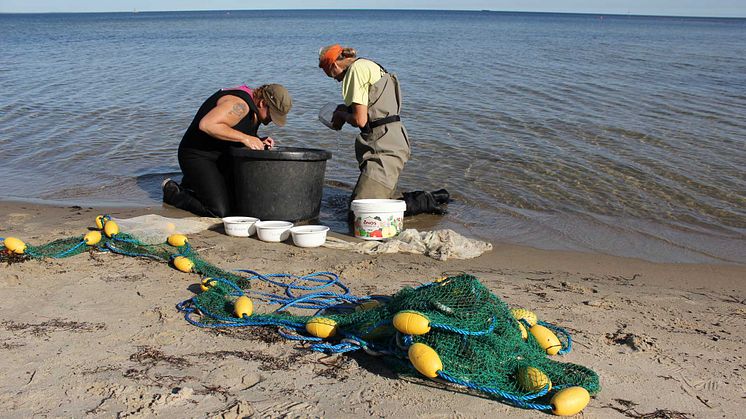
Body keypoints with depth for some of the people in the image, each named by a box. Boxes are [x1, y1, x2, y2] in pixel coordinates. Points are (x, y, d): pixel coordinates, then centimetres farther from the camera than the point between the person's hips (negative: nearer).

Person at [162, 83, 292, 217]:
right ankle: (173, 193, 3)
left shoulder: (254, 110, 6)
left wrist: (259, 141, -5)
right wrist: (244, 138, -33)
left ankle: (195, 182, 24)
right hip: (197, 157, -10)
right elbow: (207, 125, -37)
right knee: (219, 211, -19)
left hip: (222, 158, 10)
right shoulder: (239, 105, -25)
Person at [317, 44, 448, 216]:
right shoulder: (368, 66, 21)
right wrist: (345, 110, 17)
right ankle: (428, 198, 13)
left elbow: (360, 120, -15)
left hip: (385, 149, -10)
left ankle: (424, 203, -7)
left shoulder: (357, 69, -10)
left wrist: (341, 115, 4)